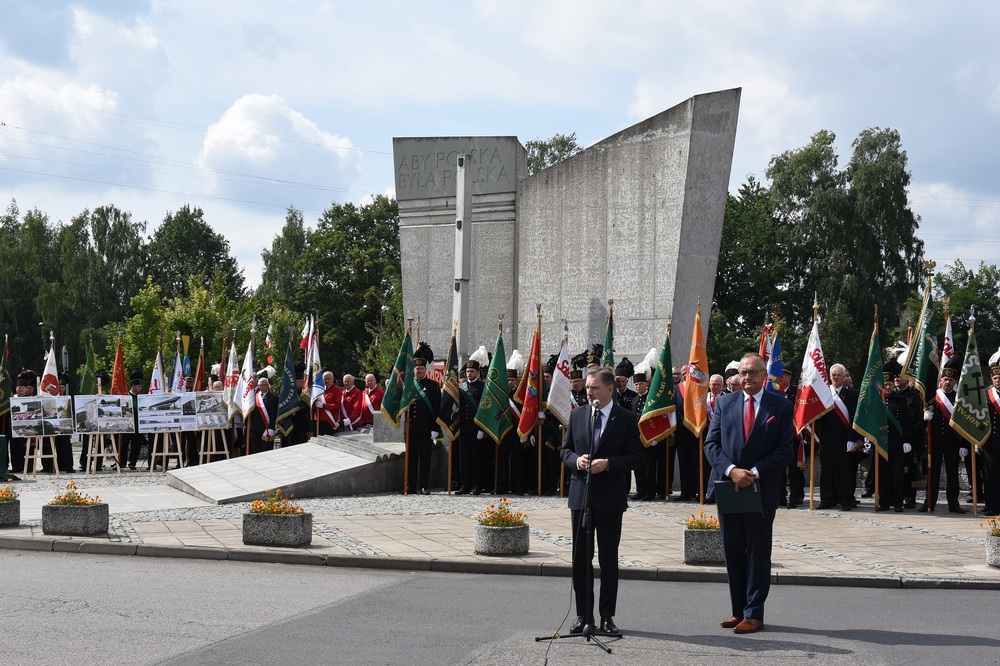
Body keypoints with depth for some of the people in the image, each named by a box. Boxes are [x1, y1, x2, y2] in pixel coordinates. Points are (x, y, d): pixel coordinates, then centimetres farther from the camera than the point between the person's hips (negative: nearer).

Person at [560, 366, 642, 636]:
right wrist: (576, 460, -9)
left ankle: (607, 616, 12)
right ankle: (583, 614, 14)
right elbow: (565, 450, 13)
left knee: (609, 558, 4)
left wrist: (608, 463, -18)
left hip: (611, 497, -3)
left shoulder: (626, 419, -3)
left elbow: (636, 457, -4)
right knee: (580, 558, 6)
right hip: (581, 494, 3)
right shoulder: (577, 416, 7)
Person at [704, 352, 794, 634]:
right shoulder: (724, 403, 7)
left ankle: (753, 615, 6)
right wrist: (731, 470, -14)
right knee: (733, 553, 8)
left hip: (762, 490, -3)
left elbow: (785, 450, -5)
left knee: (758, 553, 1)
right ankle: (739, 610, 17)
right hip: (727, 487, 3)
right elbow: (711, 444, 2)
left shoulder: (781, 406, 0)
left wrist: (754, 472, -15)